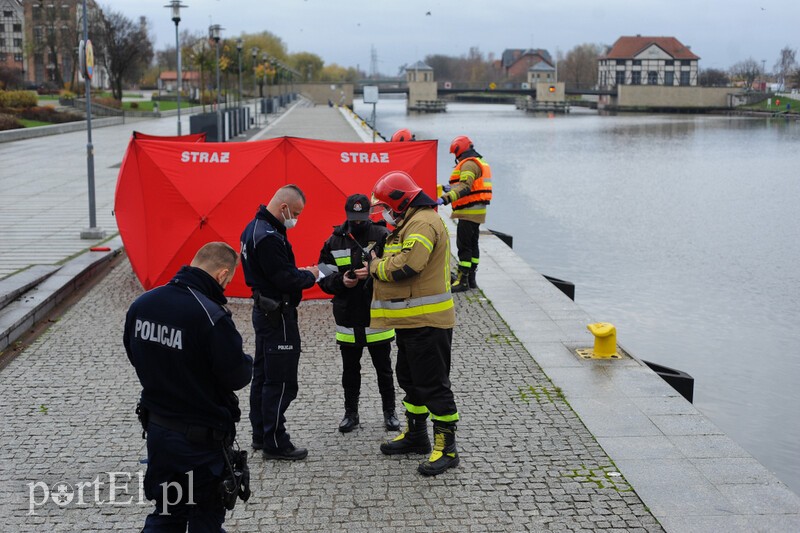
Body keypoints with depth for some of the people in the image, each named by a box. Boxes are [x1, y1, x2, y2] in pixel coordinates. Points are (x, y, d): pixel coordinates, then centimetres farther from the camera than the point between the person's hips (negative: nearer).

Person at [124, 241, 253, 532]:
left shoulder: (141, 303, -4)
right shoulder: (211, 315, -26)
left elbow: (133, 354, 10)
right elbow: (237, 377, -18)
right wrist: (247, 362, 3)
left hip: (157, 427, 6)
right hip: (201, 437, -6)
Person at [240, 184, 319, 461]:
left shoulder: (254, 228, 10)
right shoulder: (269, 236, -23)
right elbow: (285, 280, -24)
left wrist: (298, 272, 6)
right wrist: (309, 276, -6)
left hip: (264, 311, 11)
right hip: (278, 316, -11)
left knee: (262, 376, 17)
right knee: (281, 382, -3)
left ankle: (260, 435, 27)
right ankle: (275, 443, 4)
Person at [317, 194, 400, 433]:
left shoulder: (382, 236, -7)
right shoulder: (334, 242, 2)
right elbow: (324, 278, 4)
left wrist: (374, 272, -28)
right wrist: (341, 281, -16)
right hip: (347, 318, 2)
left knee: (384, 368, 11)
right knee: (350, 370, 14)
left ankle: (389, 412, 26)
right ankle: (351, 413, 28)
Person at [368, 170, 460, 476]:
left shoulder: (423, 224, -18)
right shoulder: (410, 223, 17)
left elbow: (405, 267, -28)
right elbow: (398, 263, 18)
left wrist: (376, 265, -11)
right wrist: (379, 261, 0)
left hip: (427, 322, -11)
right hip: (411, 321, 11)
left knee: (433, 384, -5)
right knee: (411, 379, 20)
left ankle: (447, 448, 3)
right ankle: (416, 435, 34)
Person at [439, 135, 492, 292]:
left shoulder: (469, 164, -14)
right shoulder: (481, 162, 19)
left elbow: (465, 186, -28)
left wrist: (446, 198, -39)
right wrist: (452, 189, 32)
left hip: (469, 212, -11)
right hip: (477, 211, 11)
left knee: (464, 245, -9)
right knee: (472, 244, 14)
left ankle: (463, 280, -10)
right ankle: (471, 279, 20)